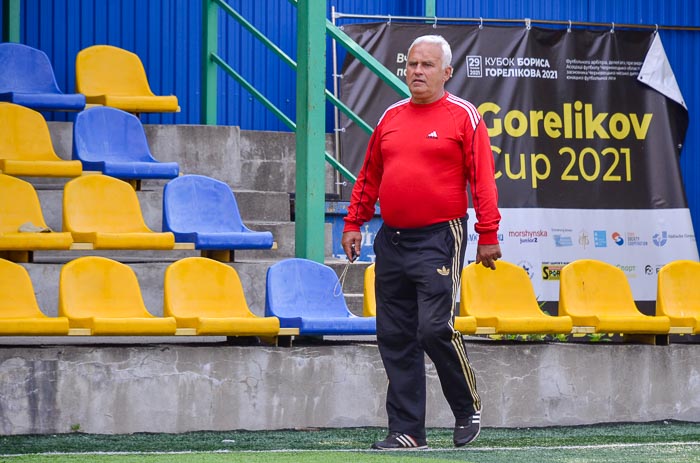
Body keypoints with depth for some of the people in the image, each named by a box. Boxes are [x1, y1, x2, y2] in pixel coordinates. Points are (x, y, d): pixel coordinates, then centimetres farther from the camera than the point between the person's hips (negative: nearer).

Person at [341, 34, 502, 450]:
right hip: (391, 241, 6)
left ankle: (468, 408, 8)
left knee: (435, 329, -14)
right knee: (395, 338, 4)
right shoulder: (391, 118, 14)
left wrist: (488, 236, -11)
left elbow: (483, 178, -5)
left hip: (440, 240, -6)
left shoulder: (463, 117, -2)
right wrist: (354, 223, 14)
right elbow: (369, 177, 21)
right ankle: (407, 430, 8)